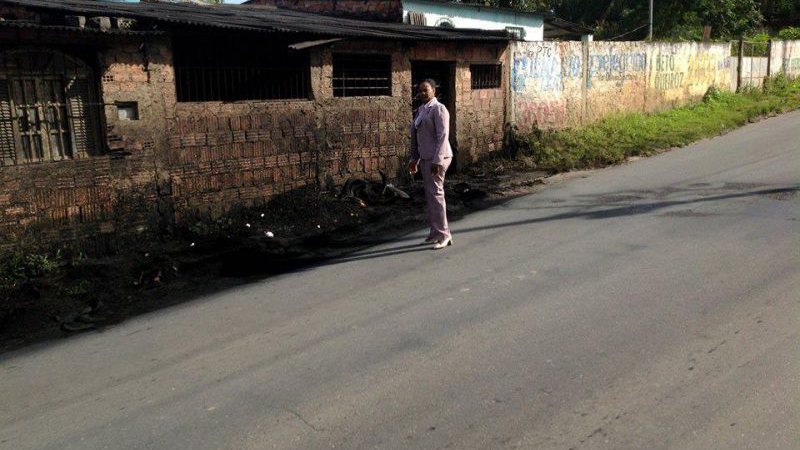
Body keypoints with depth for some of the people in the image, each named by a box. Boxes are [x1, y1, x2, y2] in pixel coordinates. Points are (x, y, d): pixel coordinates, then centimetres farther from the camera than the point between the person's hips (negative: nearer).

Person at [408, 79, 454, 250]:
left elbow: (443, 136, -17)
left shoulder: (438, 109, -10)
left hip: (437, 158, -8)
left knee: (435, 193, -8)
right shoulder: (421, 110, 15)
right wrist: (414, 159, 18)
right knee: (430, 194, 11)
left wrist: (437, 161, -23)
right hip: (425, 158, 8)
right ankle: (435, 232, 20)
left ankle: (443, 234, -2)